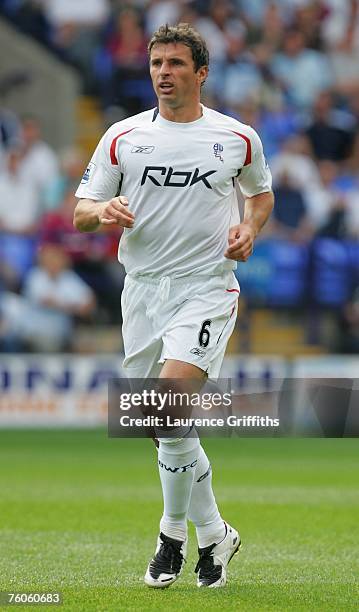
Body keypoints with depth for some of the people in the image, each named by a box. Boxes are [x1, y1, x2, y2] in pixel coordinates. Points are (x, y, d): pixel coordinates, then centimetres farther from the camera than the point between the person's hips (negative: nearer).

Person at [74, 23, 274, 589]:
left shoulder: (237, 138, 3)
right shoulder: (123, 138, 5)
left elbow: (261, 192, 21)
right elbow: (80, 214, 5)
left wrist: (249, 228, 0)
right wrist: (102, 212, -18)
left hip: (208, 287, -3)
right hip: (144, 288, 3)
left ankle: (174, 531, -9)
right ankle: (213, 536, 27)